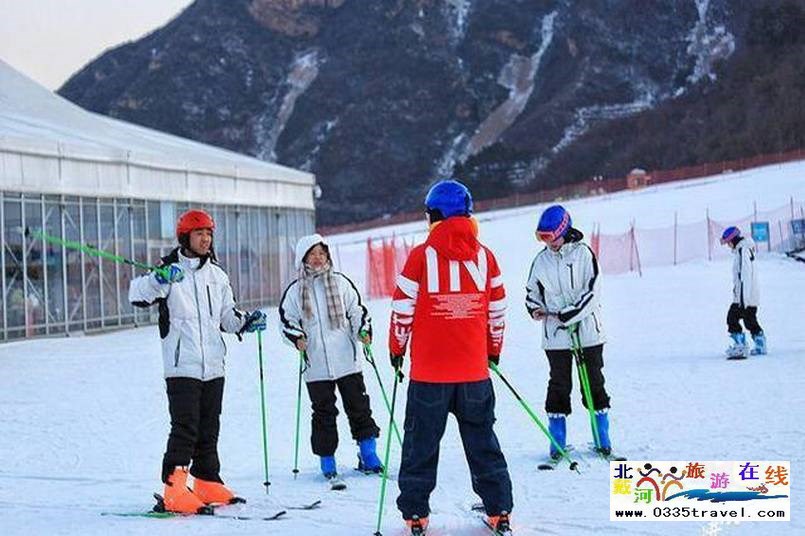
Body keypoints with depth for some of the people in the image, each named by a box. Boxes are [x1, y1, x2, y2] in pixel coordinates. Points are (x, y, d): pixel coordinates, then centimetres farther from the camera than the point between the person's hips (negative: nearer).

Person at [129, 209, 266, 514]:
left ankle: (207, 483, 22)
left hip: (213, 365, 6)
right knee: (184, 428, -12)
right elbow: (137, 294, -17)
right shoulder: (170, 271, -3)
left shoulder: (216, 275, 16)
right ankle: (174, 489, -11)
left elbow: (227, 315, 24)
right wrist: (160, 279, -35)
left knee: (209, 428, 12)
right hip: (182, 366, -6)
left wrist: (246, 322, 5)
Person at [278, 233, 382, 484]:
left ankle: (368, 454, 13)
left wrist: (363, 331, -5)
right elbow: (286, 320, 9)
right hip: (316, 364, 0)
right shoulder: (296, 291, 5)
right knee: (323, 413, 3)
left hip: (347, 360, 1)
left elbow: (357, 310, 11)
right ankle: (327, 462, 11)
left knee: (359, 406, 3)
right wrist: (296, 337, -9)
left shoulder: (341, 282, 7)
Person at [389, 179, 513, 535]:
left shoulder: (421, 256, -9)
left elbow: (402, 310, -4)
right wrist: (494, 351, 23)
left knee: (421, 444, 9)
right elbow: (497, 311, 8)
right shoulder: (484, 256, 1)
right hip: (475, 370, 3)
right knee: (483, 442, 13)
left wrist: (396, 349, 12)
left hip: (429, 372, -2)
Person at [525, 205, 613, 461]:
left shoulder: (583, 254, -6)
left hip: (587, 331, -2)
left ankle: (602, 439, 16)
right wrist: (535, 309, -3)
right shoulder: (541, 260, 5)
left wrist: (569, 314, -16)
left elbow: (593, 292, -10)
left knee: (593, 383, 6)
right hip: (555, 335, 2)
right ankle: (558, 442, 11)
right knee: (559, 385, 4)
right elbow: (532, 291, 18)